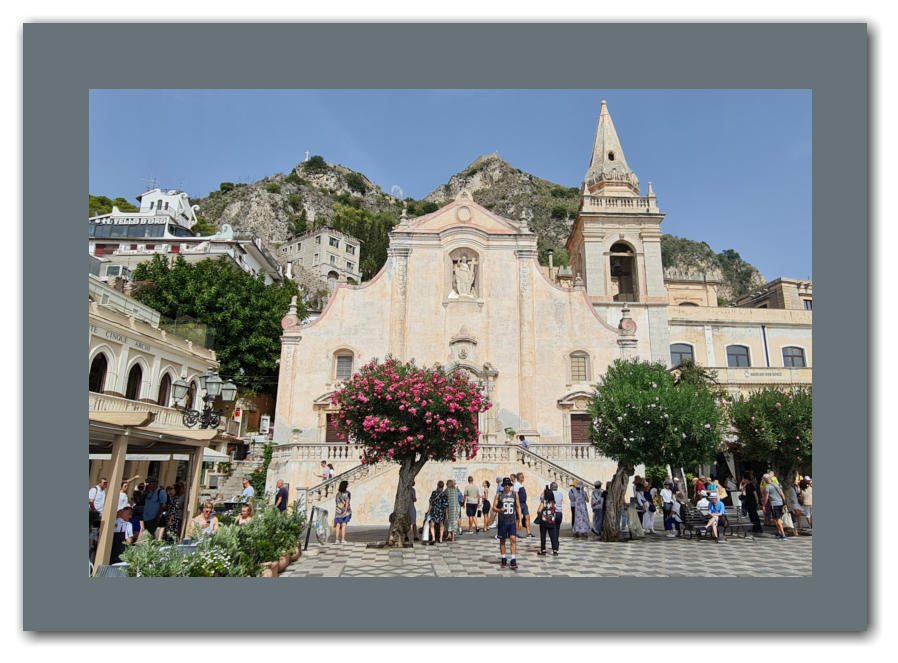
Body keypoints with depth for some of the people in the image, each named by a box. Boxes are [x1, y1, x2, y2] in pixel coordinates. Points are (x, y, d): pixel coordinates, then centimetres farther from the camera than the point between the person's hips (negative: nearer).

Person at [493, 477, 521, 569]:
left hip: (512, 521, 0)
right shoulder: (499, 495, 2)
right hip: (502, 521, 0)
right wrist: (499, 510, -20)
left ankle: (513, 561, -8)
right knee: (502, 540, 8)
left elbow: (518, 507, 10)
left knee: (513, 539, -10)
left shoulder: (515, 494, 7)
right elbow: (494, 507, 2)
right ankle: (503, 560, 22)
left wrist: (519, 520, 5)